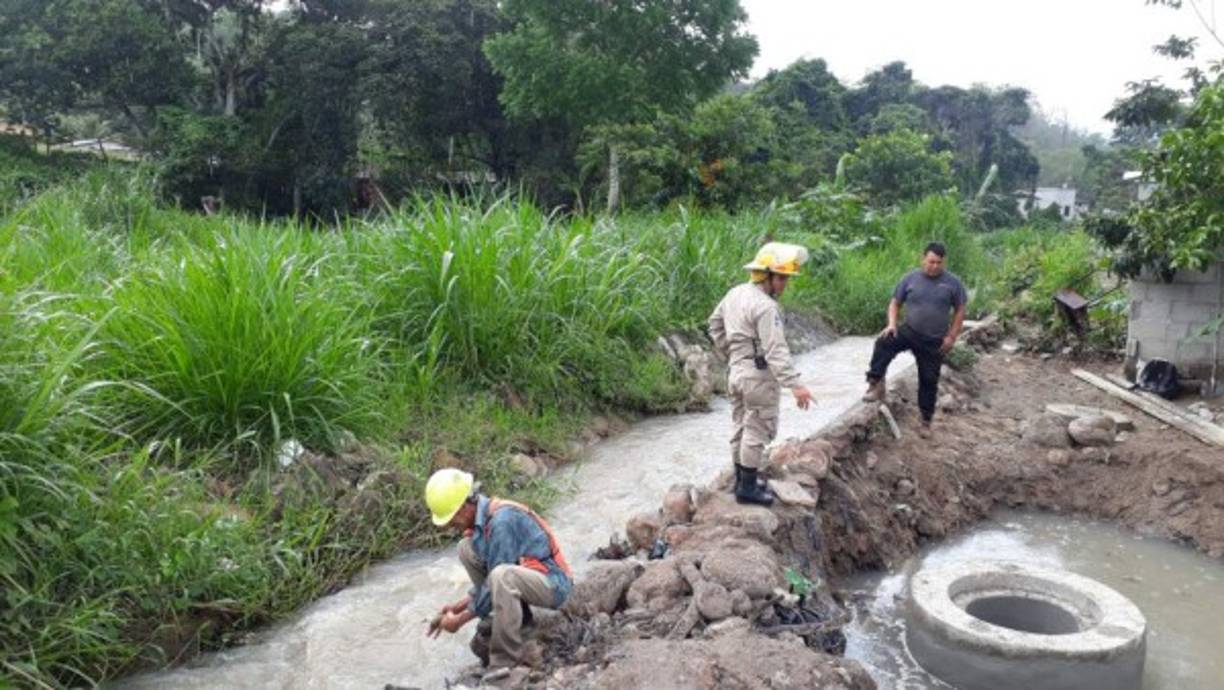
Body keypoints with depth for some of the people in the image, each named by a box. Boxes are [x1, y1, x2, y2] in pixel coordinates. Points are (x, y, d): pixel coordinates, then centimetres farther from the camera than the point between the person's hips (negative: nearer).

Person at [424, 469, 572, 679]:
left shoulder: (501, 521, -25)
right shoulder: (481, 519, 4)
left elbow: (496, 577, -23)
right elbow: (486, 575, 15)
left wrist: (461, 619, -14)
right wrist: (459, 605, 6)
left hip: (552, 584, -9)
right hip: (526, 575, 10)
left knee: (501, 575, -38)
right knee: (467, 548, 4)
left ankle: (507, 660, -21)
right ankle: (511, 612, 8)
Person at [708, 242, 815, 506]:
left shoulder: (735, 293, 6)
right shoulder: (765, 307, -22)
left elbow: (715, 324, 19)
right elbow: (776, 350, -27)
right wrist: (795, 385, -28)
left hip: (737, 372, 9)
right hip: (759, 376, -9)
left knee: (742, 428, 17)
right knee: (758, 431, 1)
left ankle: (742, 479, 29)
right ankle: (747, 488, 7)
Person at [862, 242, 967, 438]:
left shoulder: (952, 282, -4)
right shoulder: (910, 278, -2)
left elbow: (960, 311, 2)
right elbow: (895, 303, 4)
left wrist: (952, 337, -6)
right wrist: (892, 324, -13)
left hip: (934, 341, 0)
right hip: (909, 331, 1)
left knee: (929, 381, 7)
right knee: (884, 343, -29)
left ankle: (926, 421, 21)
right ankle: (875, 385, -24)